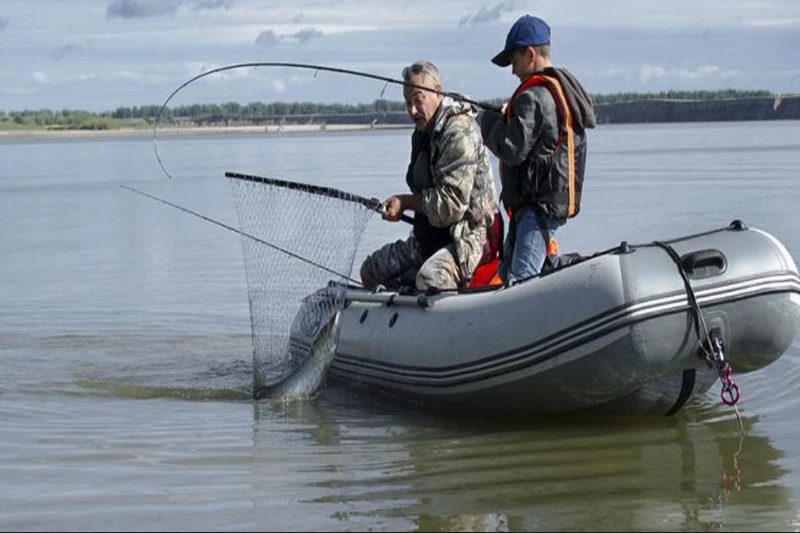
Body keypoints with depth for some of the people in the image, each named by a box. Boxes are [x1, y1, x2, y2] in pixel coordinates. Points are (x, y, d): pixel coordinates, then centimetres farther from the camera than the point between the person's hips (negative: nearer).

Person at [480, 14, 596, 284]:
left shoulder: (534, 97, -18)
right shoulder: (565, 88, 14)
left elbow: (512, 150, -22)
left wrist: (488, 120, -6)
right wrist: (507, 117, 11)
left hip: (540, 204, -11)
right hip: (557, 199, 11)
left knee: (519, 281, -18)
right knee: (506, 271, 18)